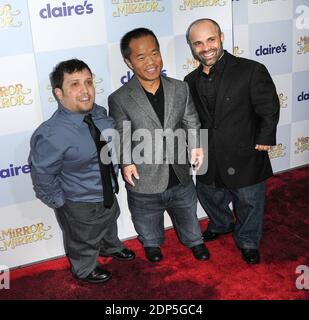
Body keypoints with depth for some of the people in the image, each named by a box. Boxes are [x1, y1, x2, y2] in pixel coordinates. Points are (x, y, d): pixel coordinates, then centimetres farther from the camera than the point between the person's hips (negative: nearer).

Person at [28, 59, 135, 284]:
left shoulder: (100, 114, -16)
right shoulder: (51, 135, -36)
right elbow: (42, 177, -25)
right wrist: (60, 202, -14)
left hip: (109, 193, 6)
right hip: (81, 206, -6)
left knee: (109, 225, 36)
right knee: (84, 243, 25)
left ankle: (111, 248, 69)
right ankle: (85, 270, 57)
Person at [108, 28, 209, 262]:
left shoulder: (181, 88, -6)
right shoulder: (119, 99, -16)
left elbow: (191, 121, 3)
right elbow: (121, 136, -7)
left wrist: (196, 145, -12)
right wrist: (126, 162, -20)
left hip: (181, 179, 3)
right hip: (144, 183, -2)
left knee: (188, 216, 28)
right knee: (148, 225, 25)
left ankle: (194, 241, 58)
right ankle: (152, 245, 57)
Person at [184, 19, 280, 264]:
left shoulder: (251, 71, -18)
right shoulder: (192, 82, -1)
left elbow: (269, 110, -12)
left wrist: (263, 141, -11)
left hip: (245, 160, -4)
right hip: (208, 161, 5)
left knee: (248, 205, 15)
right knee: (210, 198, 26)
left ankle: (248, 241, 42)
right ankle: (221, 225, 57)